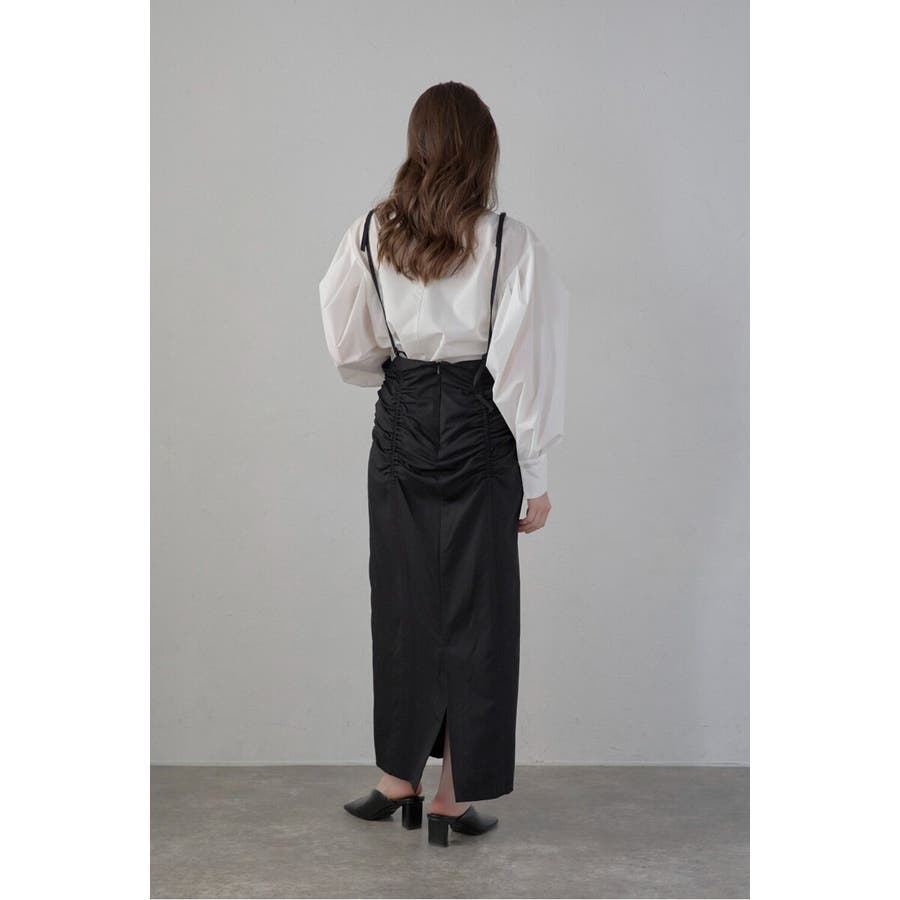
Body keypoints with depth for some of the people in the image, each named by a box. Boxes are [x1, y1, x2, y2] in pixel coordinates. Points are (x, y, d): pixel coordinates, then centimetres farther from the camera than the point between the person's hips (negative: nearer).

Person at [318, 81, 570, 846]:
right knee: (477, 610, 7)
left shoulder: (369, 236, -2)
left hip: (400, 432, 3)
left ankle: (400, 778, 26)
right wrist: (535, 477, -2)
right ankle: (454, 796, 15)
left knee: (403, 604, 14)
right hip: (480, 436, -3)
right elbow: (527, 368, -9)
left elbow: (350, 351, 5)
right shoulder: (511, 243, -11)